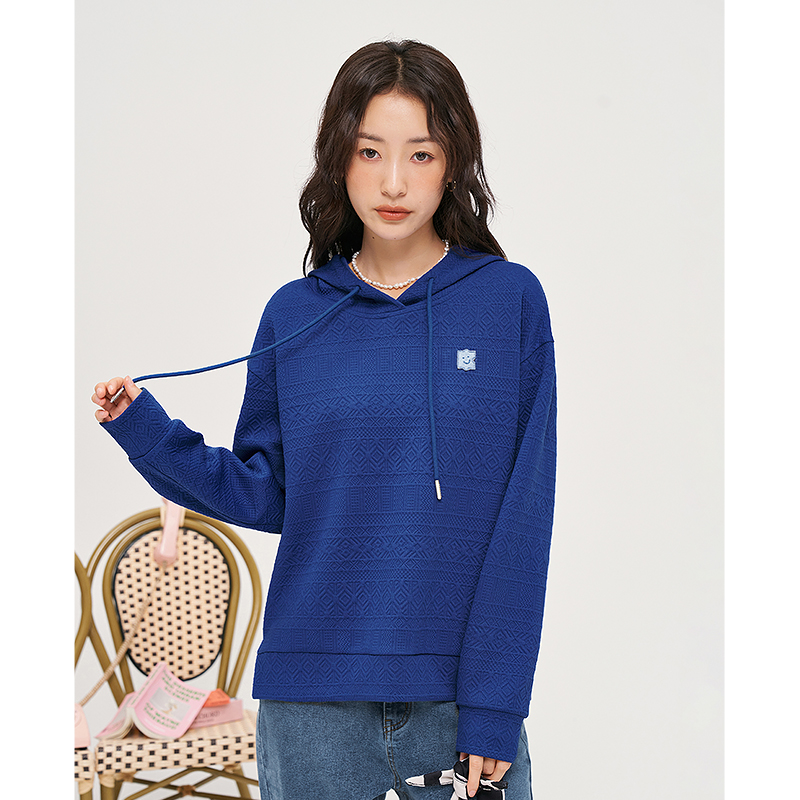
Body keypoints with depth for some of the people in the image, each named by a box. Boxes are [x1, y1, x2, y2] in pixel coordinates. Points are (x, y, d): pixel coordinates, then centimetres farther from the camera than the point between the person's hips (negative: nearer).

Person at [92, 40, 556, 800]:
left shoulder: (510, 300, -2)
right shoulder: (294, 316, 5)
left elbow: (523, 517, -6)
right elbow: (266, 495, 7)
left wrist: (496, 703, -10)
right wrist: (145, 430, -6)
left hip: (462, 699, -1)